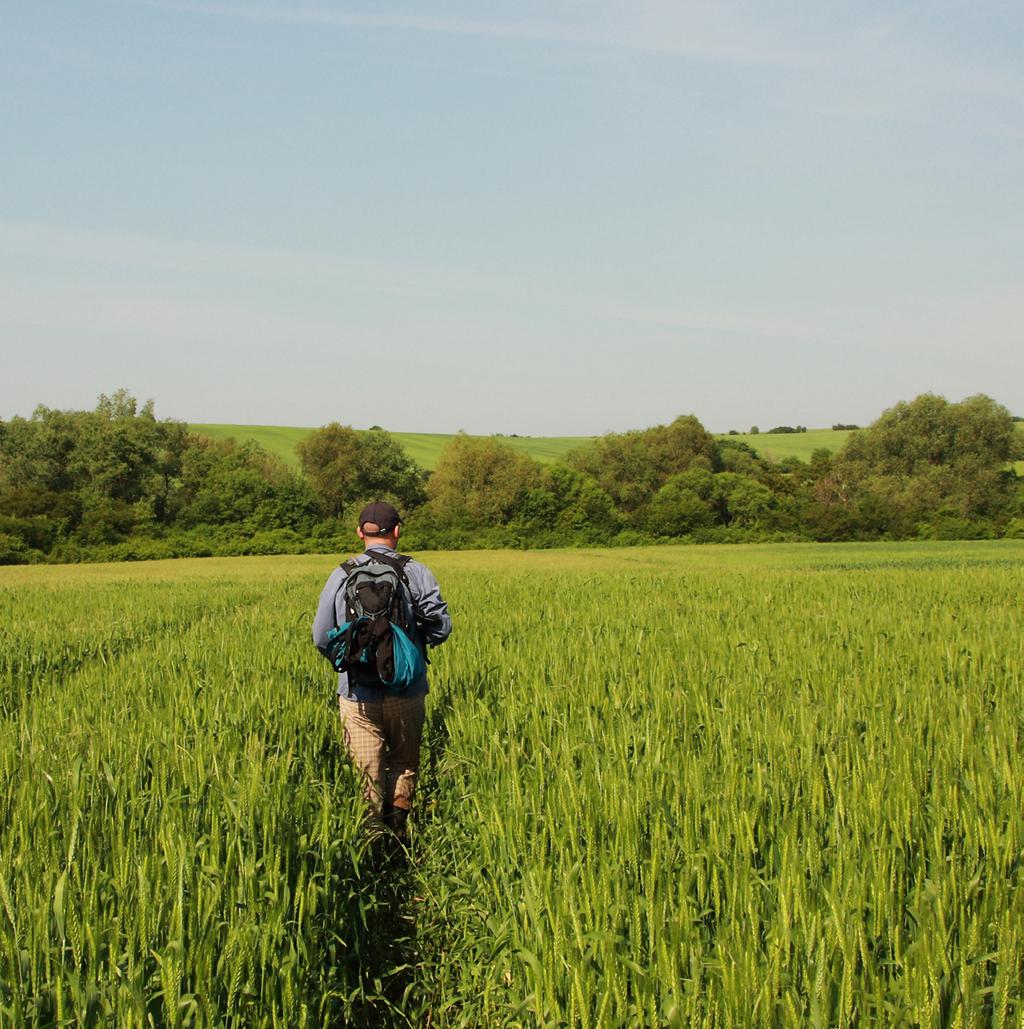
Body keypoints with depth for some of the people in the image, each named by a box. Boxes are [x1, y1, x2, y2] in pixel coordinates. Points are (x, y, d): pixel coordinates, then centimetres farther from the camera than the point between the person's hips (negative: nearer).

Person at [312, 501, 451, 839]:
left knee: (368, 772, 8)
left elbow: (321, 638, 1)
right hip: (407, 693, 0)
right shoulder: (416, 572, -6)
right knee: (404, 763, 19)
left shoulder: (341, 575, -2)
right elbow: (440, 627, -6)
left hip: (357, 694, 0)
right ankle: (398, 829, 11)